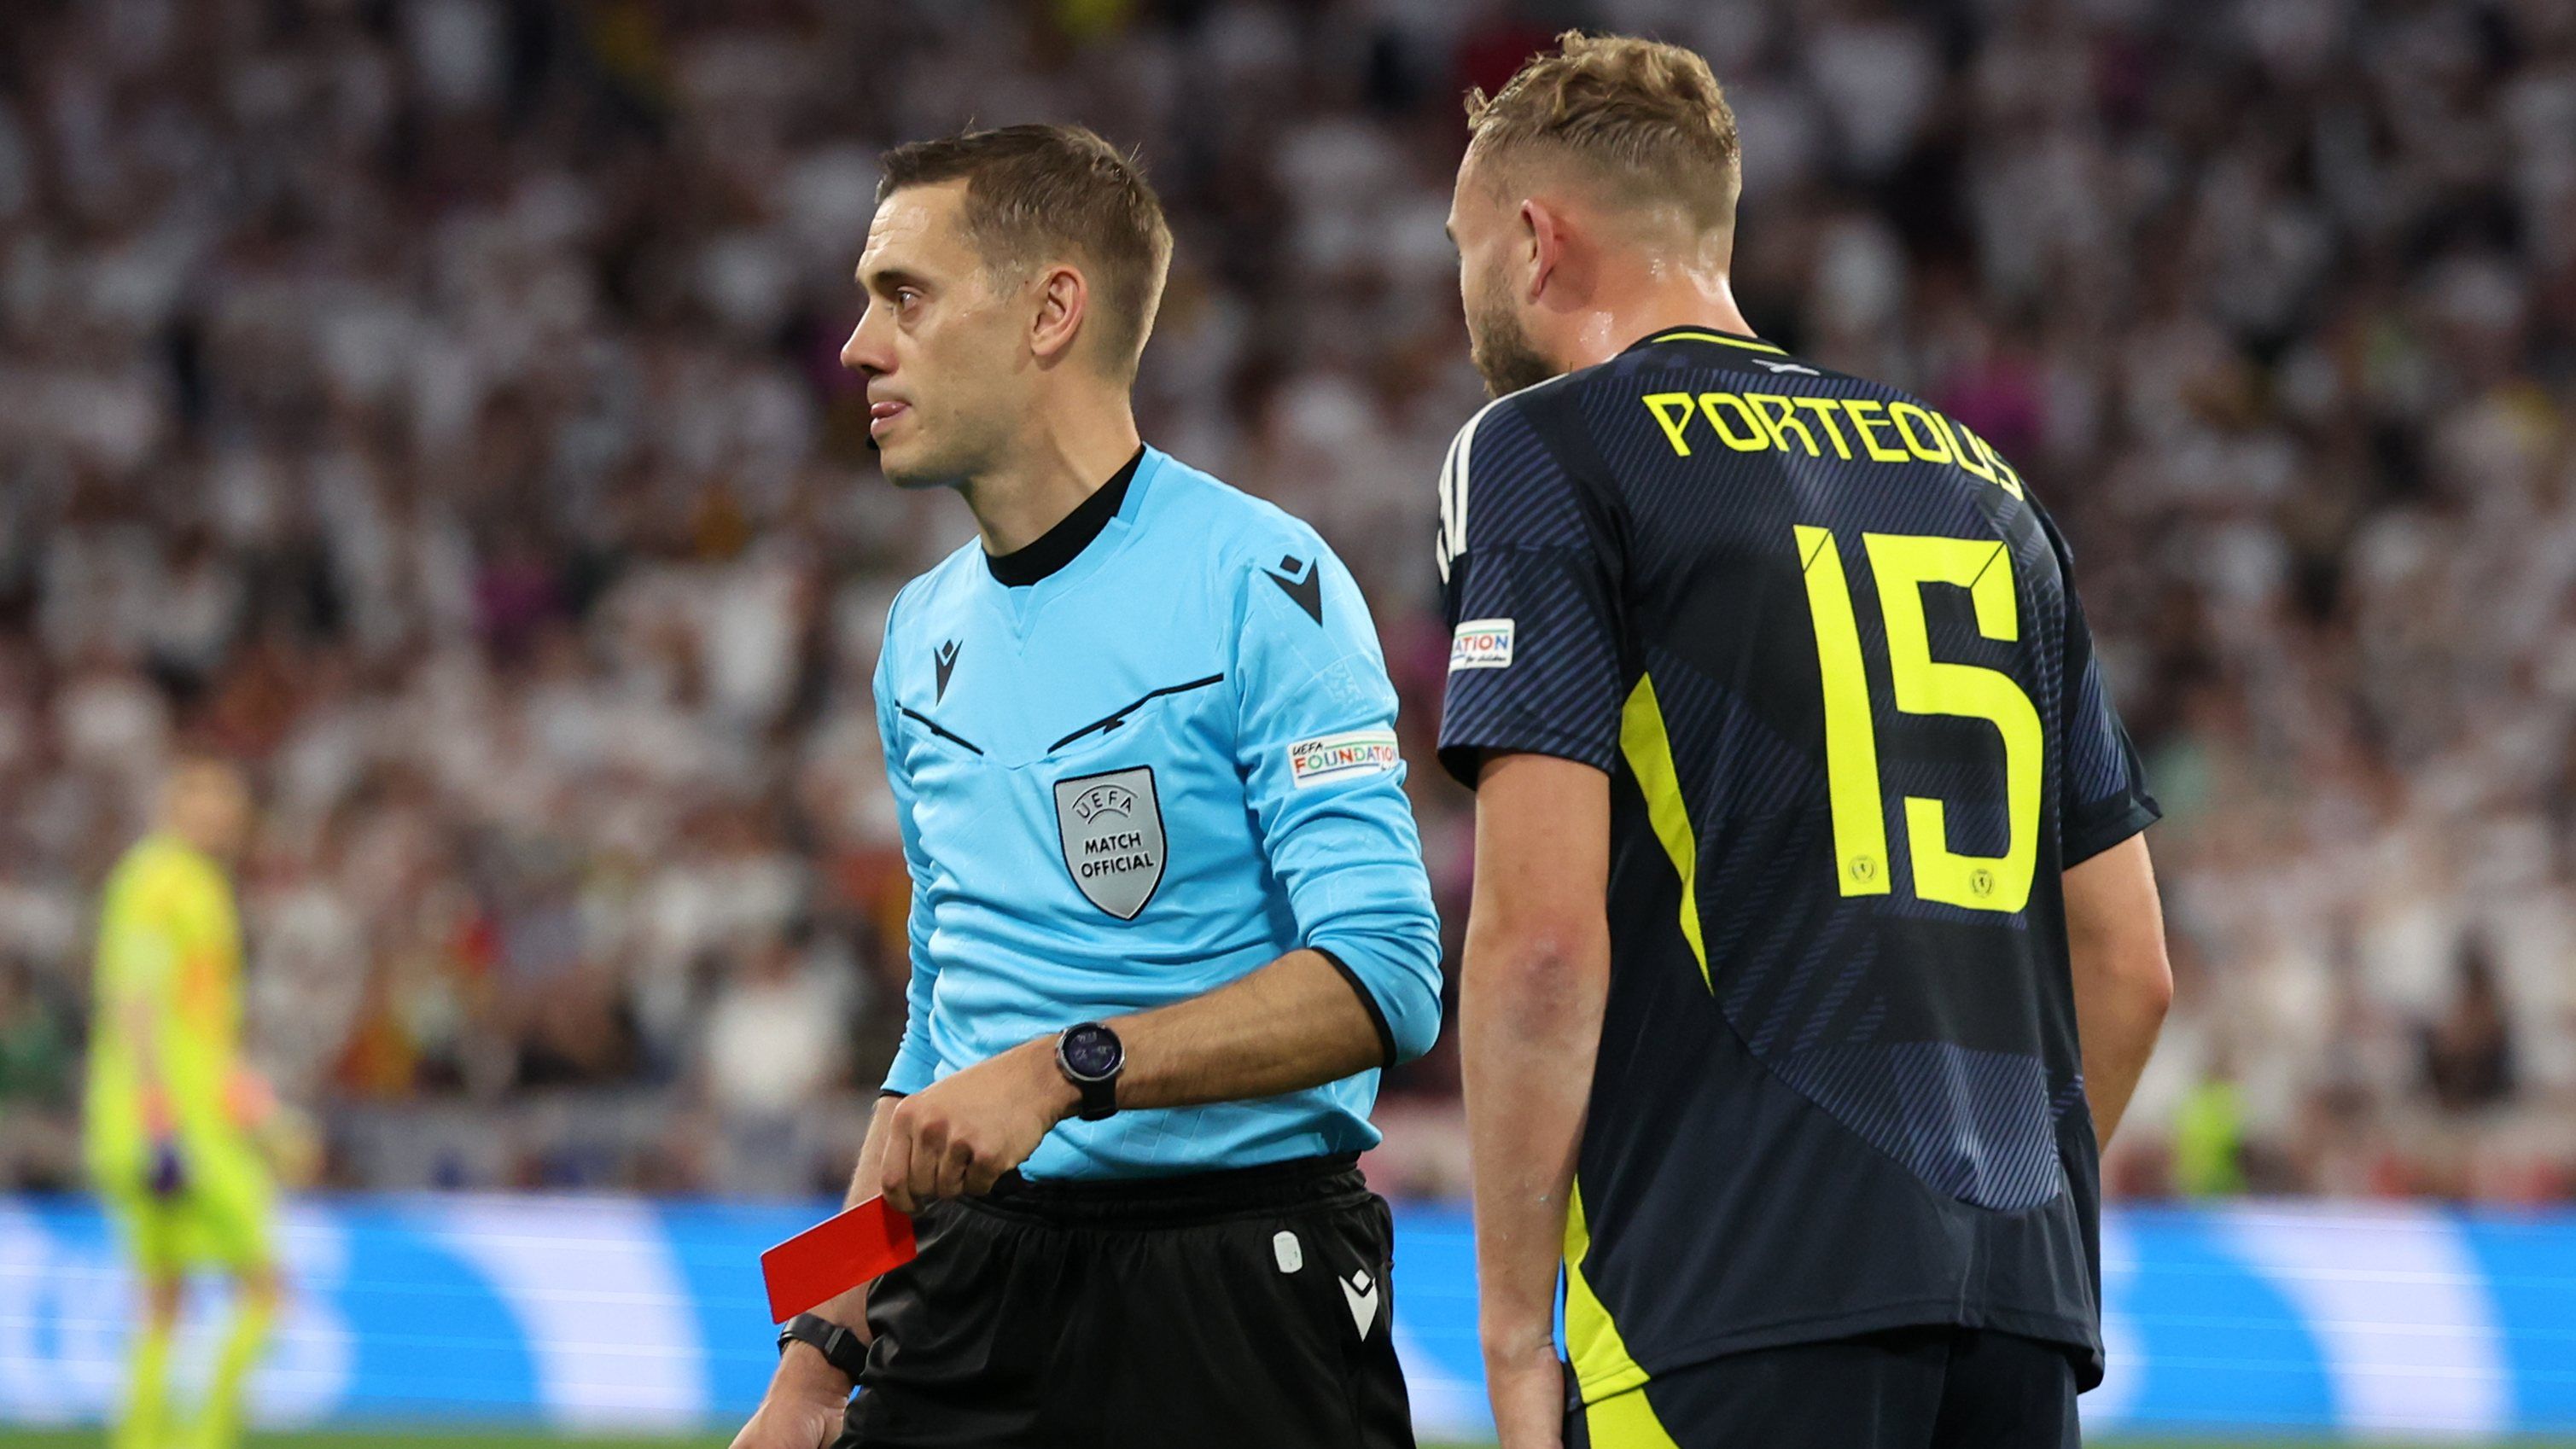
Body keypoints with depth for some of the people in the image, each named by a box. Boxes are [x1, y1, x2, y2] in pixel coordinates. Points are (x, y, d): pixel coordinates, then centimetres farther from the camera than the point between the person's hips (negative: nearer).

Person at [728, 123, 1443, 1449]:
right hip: (974, 1288, 6)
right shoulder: (925, 634, 14)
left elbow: (1381, 976, -18)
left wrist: (1070, 1070, -25)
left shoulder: (1259, 582, -9)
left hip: (1239, 1298, -6)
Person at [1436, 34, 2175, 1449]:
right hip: (2026, 1302, 6)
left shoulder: (1538, 451, 1)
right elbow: (2129, 965, 19)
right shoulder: (1975, 475, 20)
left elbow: (1544, 933, -10)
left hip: (1745, 1320, -6)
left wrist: (1513, 1331, -6)